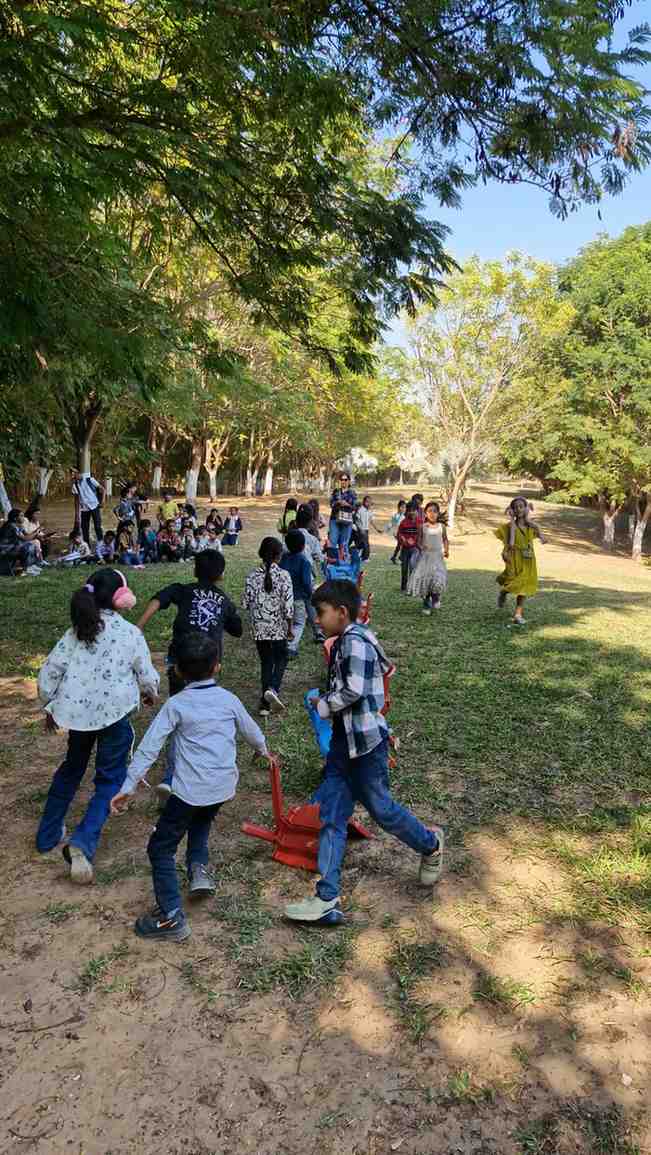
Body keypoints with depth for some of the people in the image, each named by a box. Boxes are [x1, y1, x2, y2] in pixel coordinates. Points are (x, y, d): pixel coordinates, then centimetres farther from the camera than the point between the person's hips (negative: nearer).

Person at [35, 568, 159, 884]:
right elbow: (148, 677, -2)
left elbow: (48, 673, 2)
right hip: (113, 715, -4)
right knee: (110, 780, 8)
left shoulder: (76, 631, 2)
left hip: (76, 712, 5)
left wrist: (50, 706, 18)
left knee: (71, 768, 27)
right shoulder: (130, 633, -8)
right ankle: (83, 842, -12)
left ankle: (48, 834, 39)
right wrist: (150, 693, 21)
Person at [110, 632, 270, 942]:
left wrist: (128, 786, -10)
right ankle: (199, 867, 19)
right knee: (202, 819, 36)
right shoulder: (229, 699, 4)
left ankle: (171, 917, 6)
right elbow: (251, 730, 19)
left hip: (189, 790, -5)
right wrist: (263, 750, 40)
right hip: (224, 787, 5)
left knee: (160, 849, 9)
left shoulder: (176, 705, -6)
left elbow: (149, 747, -12)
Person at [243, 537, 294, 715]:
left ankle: (266, 703, 16)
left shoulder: (253, 576, -3)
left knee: (266, 662, 15)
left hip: (259, 628, 3)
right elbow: (288, 605, -13)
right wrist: (290, 628, -3)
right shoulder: (283, 576, -13)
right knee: (281, 659, 16)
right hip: (278, 628, -3)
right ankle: (272, 689, -10)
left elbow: (246, 603, 0)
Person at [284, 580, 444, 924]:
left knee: (381, 809, 7)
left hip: (366, 742, -10)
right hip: (343, 743, 10)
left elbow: (353, 690, -26)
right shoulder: (344, 642, 13)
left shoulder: (354, 641, -18)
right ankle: (327, 899, 7)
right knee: (331, 817, 4)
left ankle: (430, 845, 35)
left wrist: (324, 705, -9)